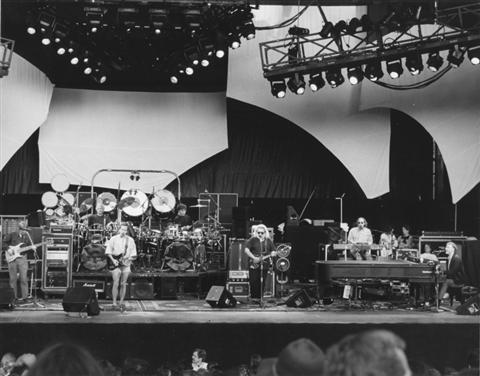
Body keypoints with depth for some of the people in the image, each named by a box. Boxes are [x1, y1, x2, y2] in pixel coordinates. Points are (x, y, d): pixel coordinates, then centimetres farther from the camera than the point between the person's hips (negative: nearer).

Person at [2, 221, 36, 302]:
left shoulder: (27, 236, 5)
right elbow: (4, 242, 12)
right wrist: (8, 249, -2)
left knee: (23, 279, -6)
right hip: (12, 258, 0)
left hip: (22, 258, 0)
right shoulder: (12, 235, 3)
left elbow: (31, 245, 7)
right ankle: (16, 296, 12)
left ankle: (24, 297, 2)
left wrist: (33, 248, -14)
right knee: (13, 279, 2)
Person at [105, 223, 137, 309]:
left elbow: (134, 255, 10)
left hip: (126, 265, 2)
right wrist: (113, 260, -12)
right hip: (116, 264, -2)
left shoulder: (130, 240, 8)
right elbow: (108, 252, 1)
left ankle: (121, 302, 16)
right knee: (116, 284, -9)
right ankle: (114, 303, -5)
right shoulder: (113, 239, 2)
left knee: (123, 284, 7)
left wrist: (129, 258, -10)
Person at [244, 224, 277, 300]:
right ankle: (253, 299, 1)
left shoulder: (268, 241, 10)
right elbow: (246, 250, -7)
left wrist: (266, 256, -10)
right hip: (254, 265, -2)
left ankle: (259, 298, 11)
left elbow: (273, 252, 8)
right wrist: (254, 258, -16)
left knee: (262, 283, 2)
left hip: (264, 265, 3)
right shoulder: (252, 240, 1)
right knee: (253, 282, -6)